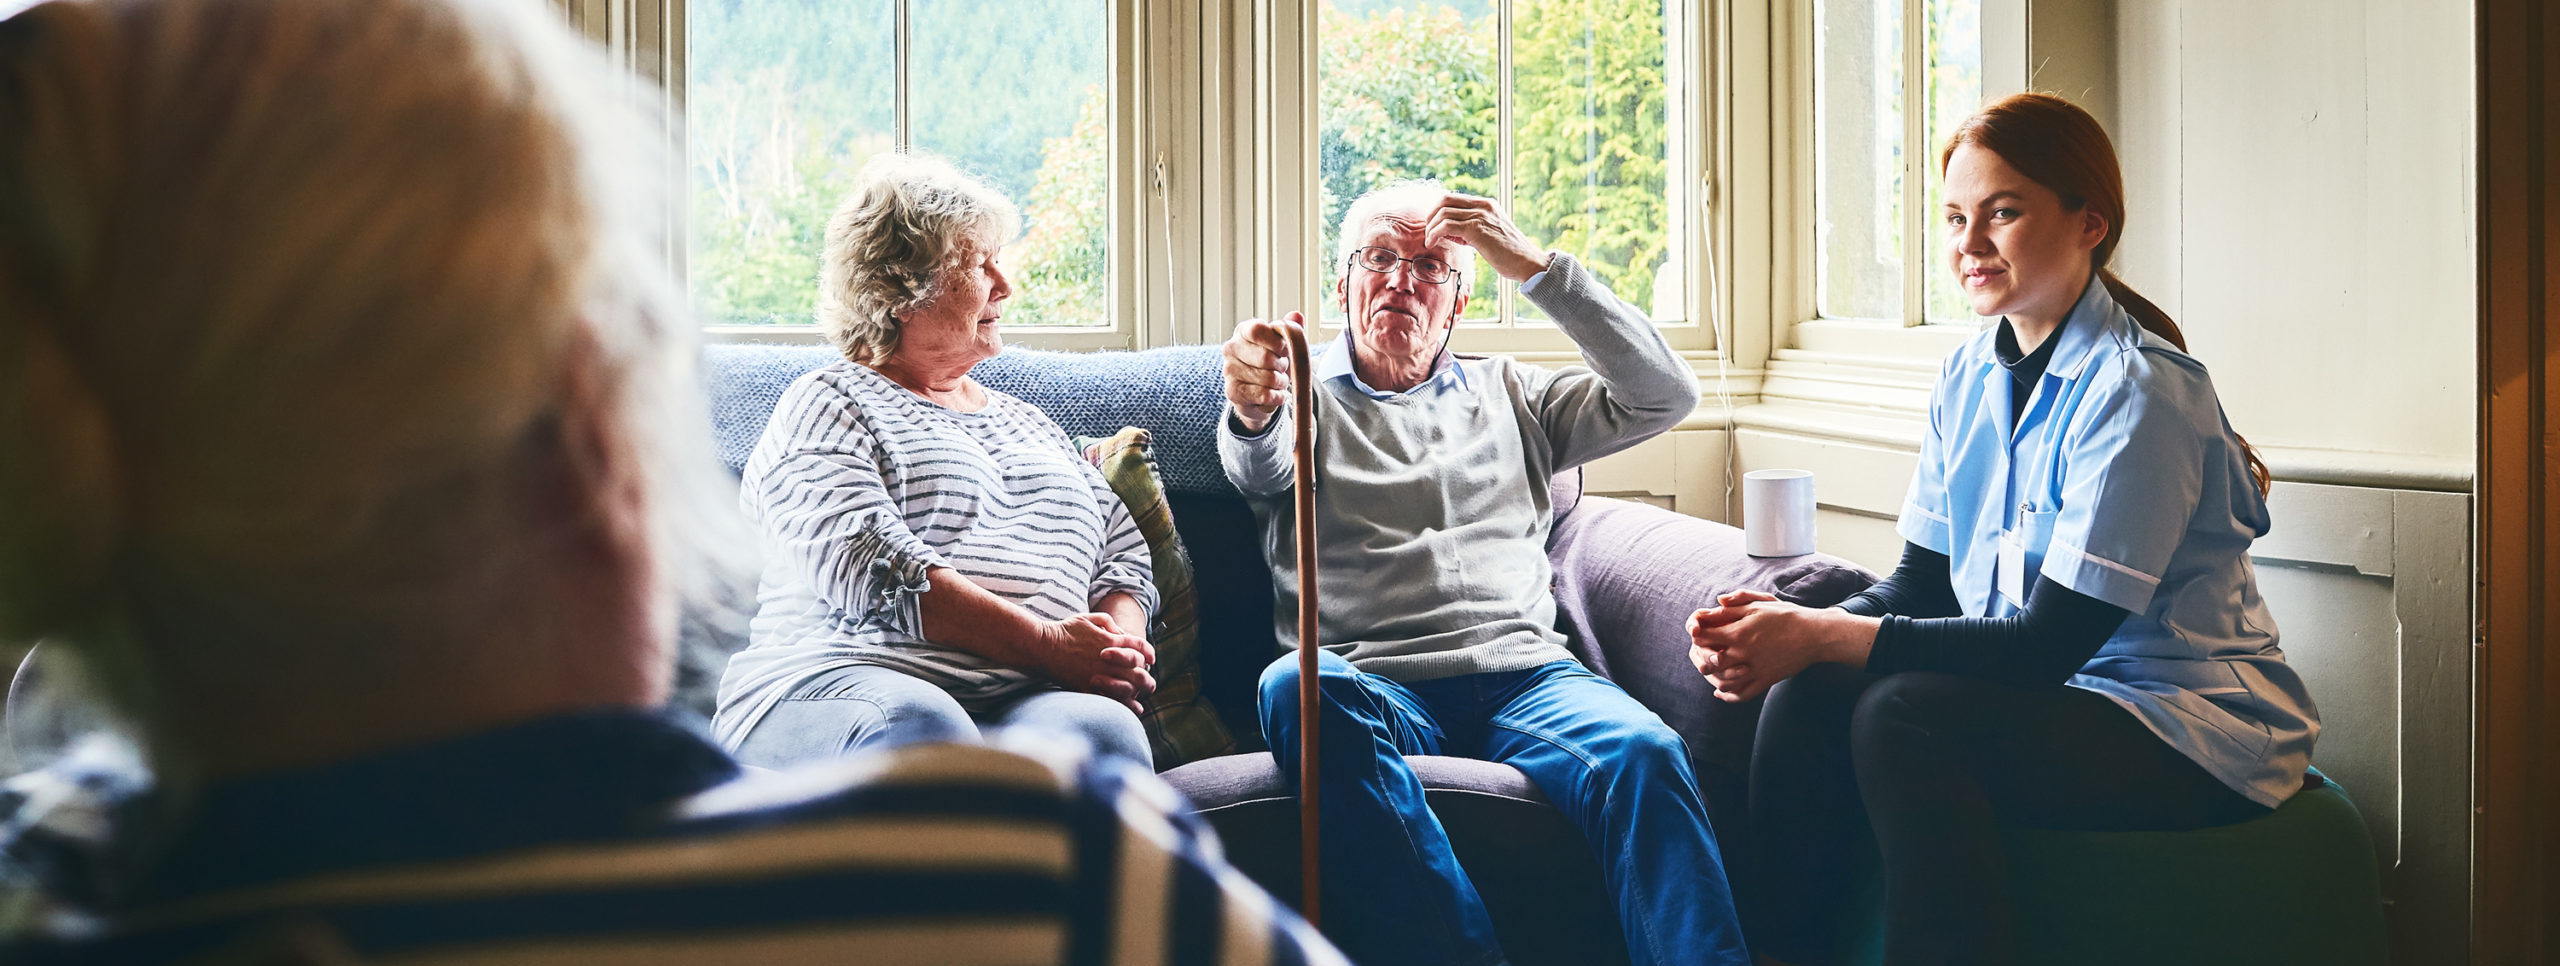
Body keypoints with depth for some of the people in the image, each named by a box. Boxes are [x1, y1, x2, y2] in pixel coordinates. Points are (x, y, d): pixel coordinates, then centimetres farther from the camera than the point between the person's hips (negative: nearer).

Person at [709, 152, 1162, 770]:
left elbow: (1126, 559, 29)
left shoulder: (1031, 424, 34)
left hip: (1023, 700, 5)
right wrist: (1047, 644, -13)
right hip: (840, 688, -5)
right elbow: (870, 569, -7)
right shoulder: (827, 407, 11)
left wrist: (1118, 648, 4)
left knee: (1102, 730, -34)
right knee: (917, 727, -43)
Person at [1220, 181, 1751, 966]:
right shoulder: (1303, 395, 19)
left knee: (1644, 753, -31)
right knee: (1301, 687, -38)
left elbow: (1664, 396, 12)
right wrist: (1250, 406, -32)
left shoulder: (1507, 394, 26)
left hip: (1521, 673, 2)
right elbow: (1258, 466, -5)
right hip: (1374, 686, -2)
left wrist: (1533, 266, 5)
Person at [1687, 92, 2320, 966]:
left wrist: (1823, 635, -25)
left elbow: (2048, 646, -22)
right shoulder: (1970, 377, 7)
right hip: (2042, 695, 7)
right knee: (1808, 692, -16)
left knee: (1905, 717, -30)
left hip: (2197, 731, -7)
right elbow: (1923, 584, 5)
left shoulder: (2139, 393, -18)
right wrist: (1787, 633, -15)